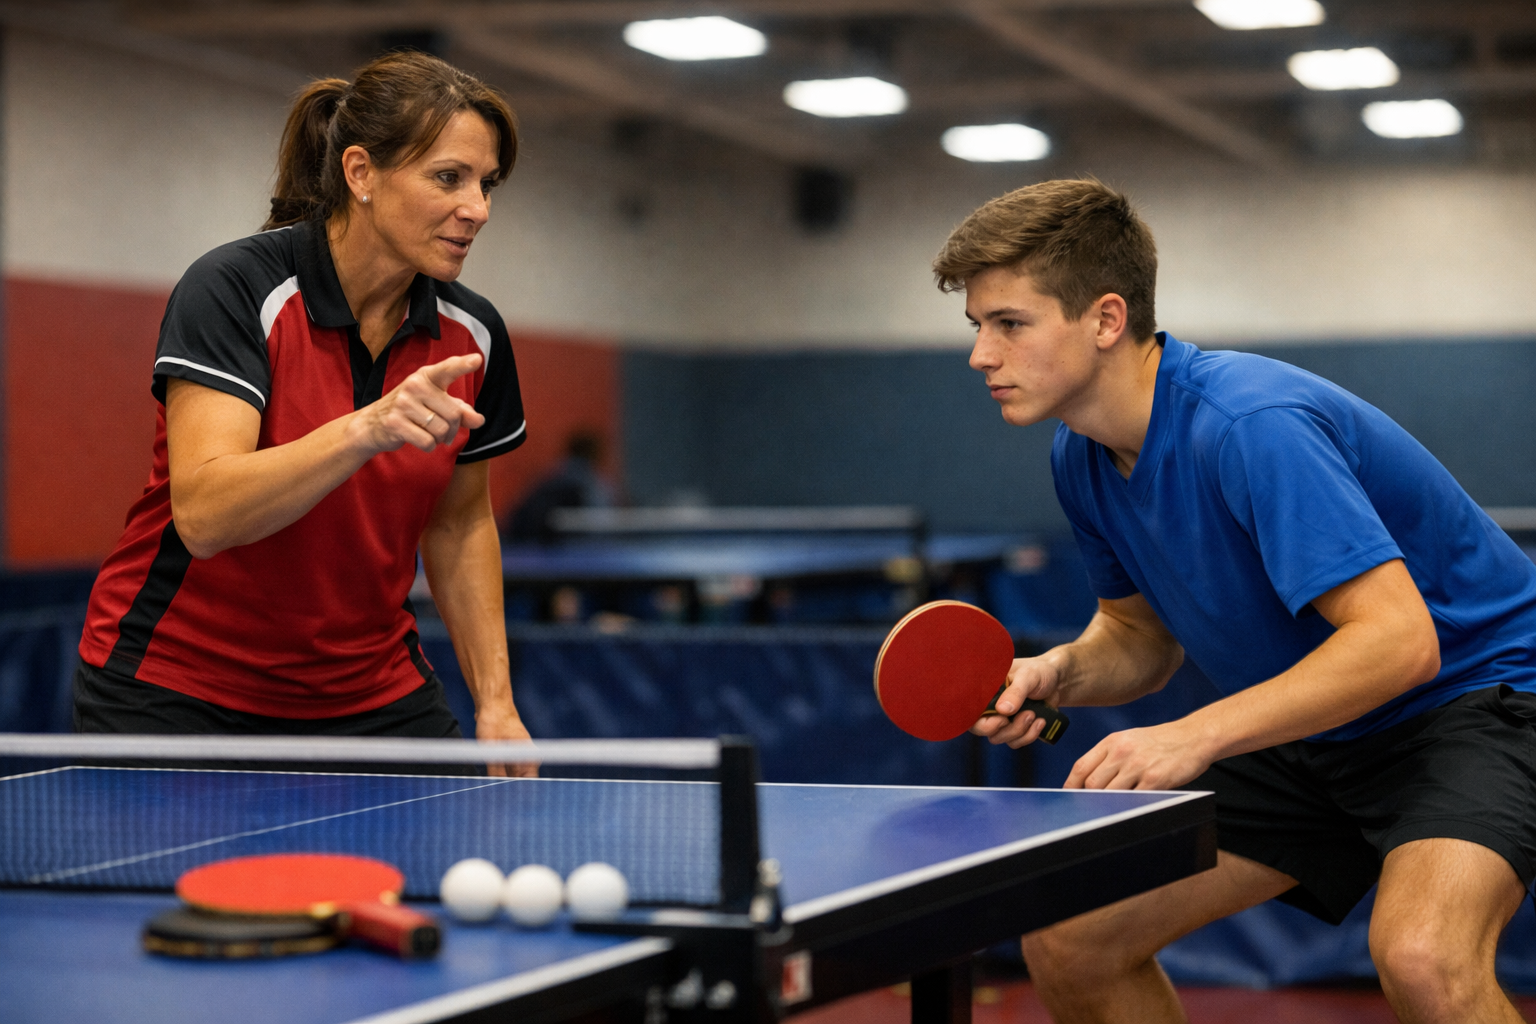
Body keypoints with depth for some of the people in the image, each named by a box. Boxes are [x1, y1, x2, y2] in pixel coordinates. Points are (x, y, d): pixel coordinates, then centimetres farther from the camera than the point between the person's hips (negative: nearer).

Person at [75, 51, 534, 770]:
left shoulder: (472, 334, -3)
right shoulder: (234, 288, -19)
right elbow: (202, 515, -31)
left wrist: (494, 702, 5)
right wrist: (365, 430, -44)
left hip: (373, 695, 5)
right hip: (178, 695, -5)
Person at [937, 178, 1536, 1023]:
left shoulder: (1249, 426, -29)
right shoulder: (1082, 460, -2)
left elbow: (1399, 641, -34)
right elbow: (1144, 635, 11)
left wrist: (1196, 736, -38)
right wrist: (1060, 672, -10)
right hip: (1302, 733, 8)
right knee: (1067, 943, 1)